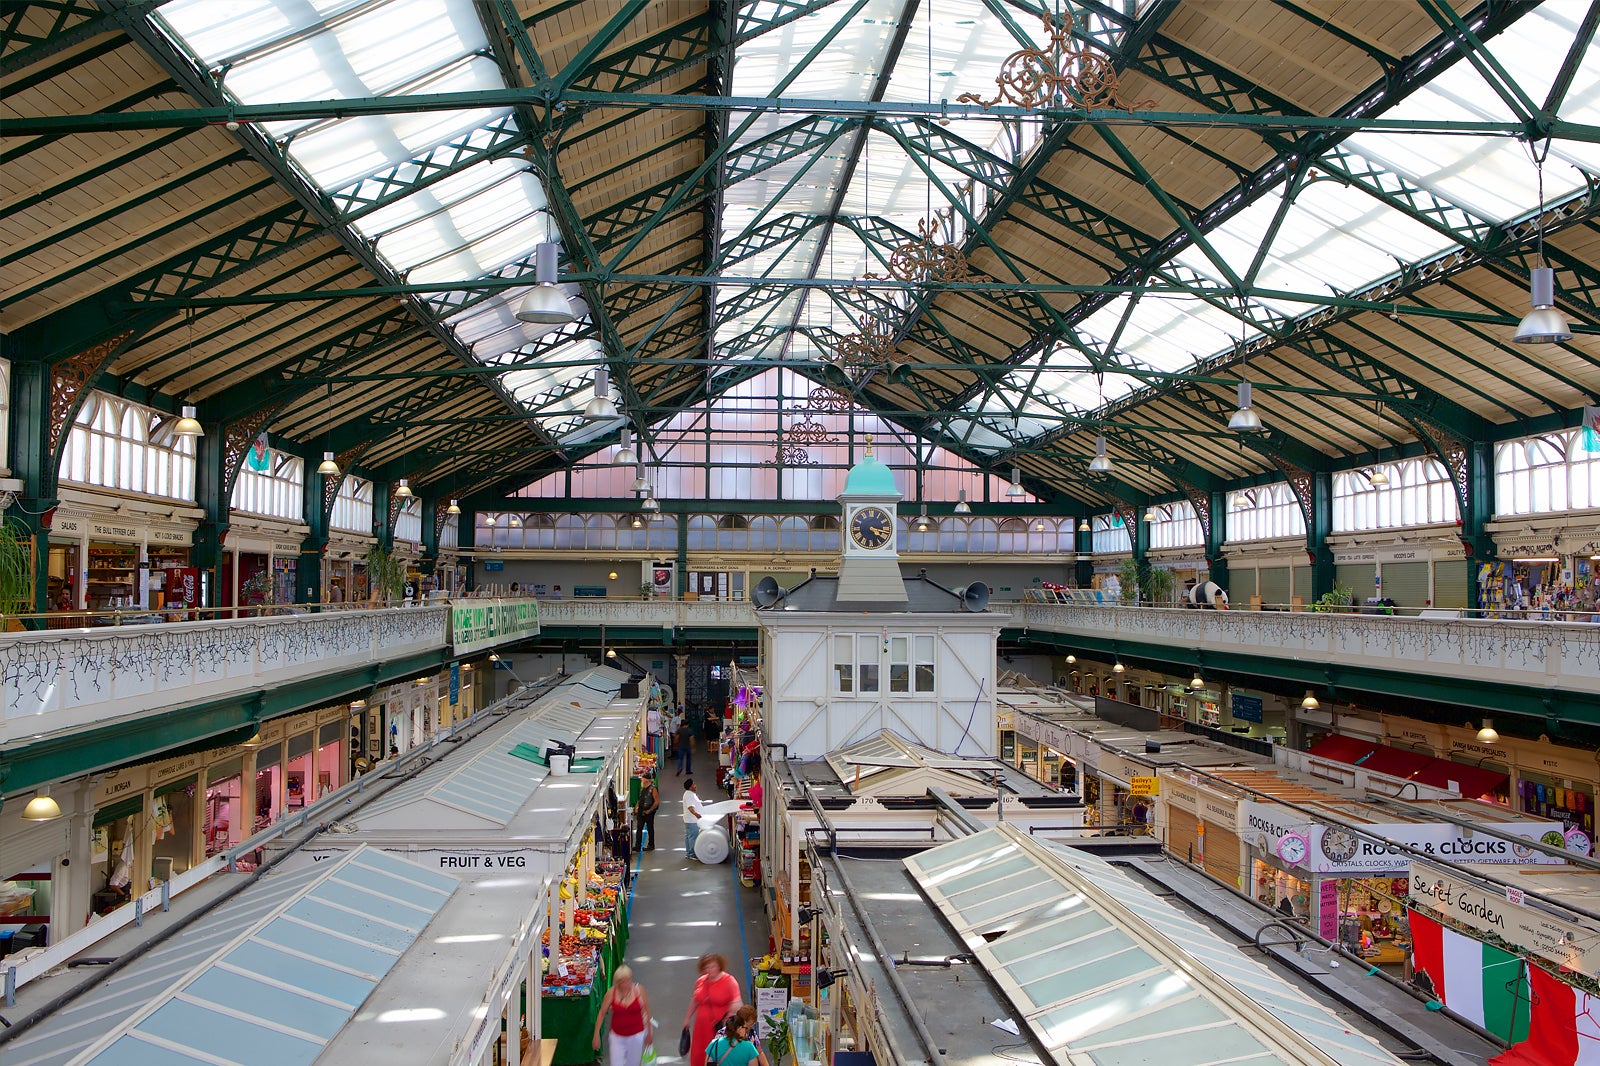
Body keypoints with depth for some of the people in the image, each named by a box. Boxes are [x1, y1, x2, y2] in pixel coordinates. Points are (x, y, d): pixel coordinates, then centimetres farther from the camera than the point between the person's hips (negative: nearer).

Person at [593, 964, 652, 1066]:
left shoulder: (639, 990, -12)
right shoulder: (611, 993, -12)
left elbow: (647, 1012, -2)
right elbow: (601, 1014, -3)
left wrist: (649, 1034, 3)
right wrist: (596, 1035, -2)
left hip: (636, 1035, 0)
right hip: (617, 1036, 0)